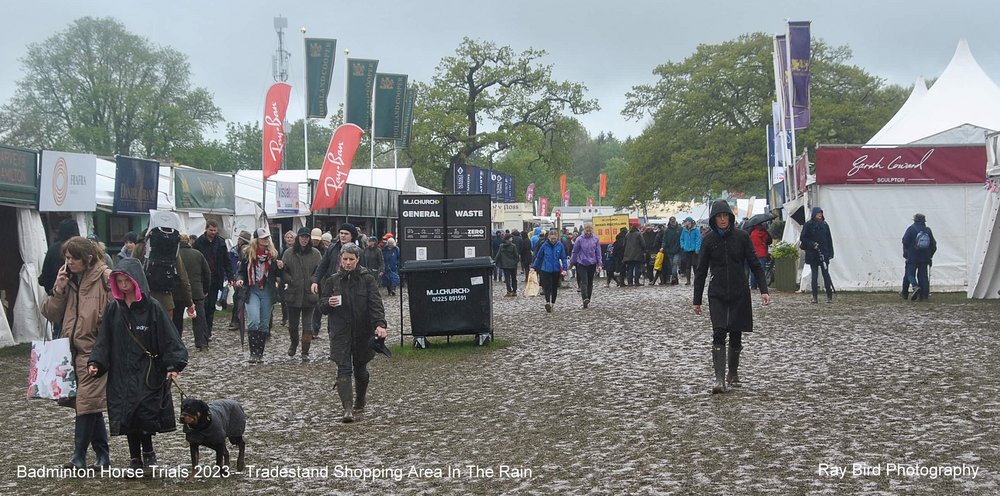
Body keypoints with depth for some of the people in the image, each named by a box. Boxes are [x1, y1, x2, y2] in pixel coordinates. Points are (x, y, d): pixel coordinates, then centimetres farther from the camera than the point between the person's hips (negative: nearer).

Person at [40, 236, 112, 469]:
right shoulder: (68, 279, 12)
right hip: (73, 349, 7)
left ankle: (79, 456, 1)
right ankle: (102, 454, 22)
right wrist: (58, 290, -4)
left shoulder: (105, 277, -10)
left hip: (95, 351, -7)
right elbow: (52, 315, 11)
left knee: (87, 402, -7)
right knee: (90, 404, 13)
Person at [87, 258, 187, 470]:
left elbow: (168, 338, -8)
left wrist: (173, 365, -17)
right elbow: (104, 341, 7)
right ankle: (135, 457, 17)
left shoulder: (152, 307, -6)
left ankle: (148, 452, 12)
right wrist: (95, 363, -8)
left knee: (145, 414, -9)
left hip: (147, 373, -4)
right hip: (121, 374, 4)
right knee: (127, 417, 5)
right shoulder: (113, 309, 6)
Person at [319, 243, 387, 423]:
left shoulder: (367, 279, -2)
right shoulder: (333, 280, 4)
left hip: (363, 332, 0)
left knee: (360, 368, 13)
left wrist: (380, 324, -26)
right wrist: (329, 303, -13)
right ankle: (347, 409, -14)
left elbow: (375, 303, -11)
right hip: (341, 332, 0)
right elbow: (322, 304, 11)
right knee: (344, 370, -10)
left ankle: (360, 401, 38)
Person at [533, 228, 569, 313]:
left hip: (556, 270, 2)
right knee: (547, 287, -14)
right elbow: (538, 257, 3)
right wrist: (534, 267, 5)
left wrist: (565, 269, -10)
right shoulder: (544, 245, -7)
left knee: (555, 288, 12)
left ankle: (552, 303, 25)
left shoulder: (560, 245, -6)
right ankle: (547, 302, -25)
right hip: (546, 270, -2)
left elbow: (563, 258, -2)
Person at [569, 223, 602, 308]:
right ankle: (585, 299, -27)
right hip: (581, 264, -3)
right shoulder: (579, 239, -6)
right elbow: (575, 252, 3)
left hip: (592, 264, 3)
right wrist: (571, 263, 7)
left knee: (590, 283, 10)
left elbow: (598, 252, 5)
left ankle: (588, 301, 19)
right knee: (584, 282, -14)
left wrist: (599, 264, 2)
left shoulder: (596, 239, 0)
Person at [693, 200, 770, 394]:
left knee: (736, 335, 7)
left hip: (739, 294, 1)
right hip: (717, 294, 0)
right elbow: (701, 271, 5)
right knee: (718, 335, -12)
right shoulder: (708, 240, 0)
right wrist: (697, 301, 4)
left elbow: (755, 264, 1)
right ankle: (719, 379, -17)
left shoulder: (741, 236, -2)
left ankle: (733, 374, 26)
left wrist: (763, 290, -9)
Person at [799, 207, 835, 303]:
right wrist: (812, 244, -13)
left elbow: (829, 240, 9)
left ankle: (829, 296, -1)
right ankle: (814, 296, 7)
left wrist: (830, 253, 4)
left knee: (826, 274, -2)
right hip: (812, 255, -1)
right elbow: (803, 238, 1)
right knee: (814, 275, 2)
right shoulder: (808, 225, 0)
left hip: (824, 253, 1)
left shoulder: (825, 225, 7)